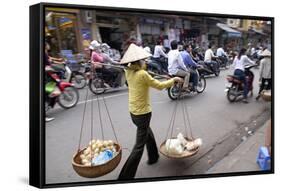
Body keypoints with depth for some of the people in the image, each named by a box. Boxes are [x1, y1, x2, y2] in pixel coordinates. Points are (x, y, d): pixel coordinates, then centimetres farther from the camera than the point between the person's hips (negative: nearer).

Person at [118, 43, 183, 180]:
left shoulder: (128, 72, -1)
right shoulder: (142, 74, -21)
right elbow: (159, 86, -14)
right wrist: (174, 80, -1)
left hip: (133, 111, 9)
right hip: (143, 113, -8)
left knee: (149, 134, 29)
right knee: (139, 145, 0)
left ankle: (153, 157, 49)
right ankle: (125, 176, 2)